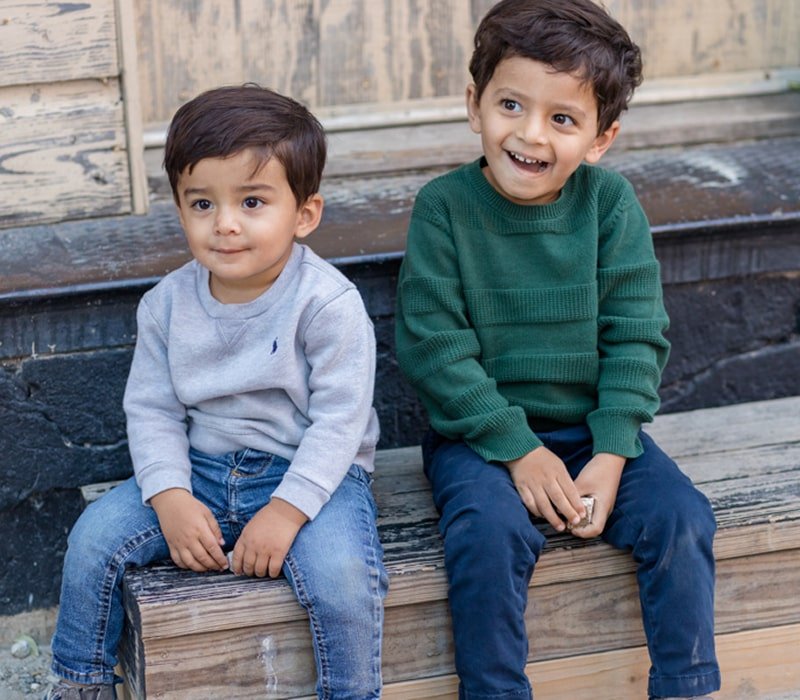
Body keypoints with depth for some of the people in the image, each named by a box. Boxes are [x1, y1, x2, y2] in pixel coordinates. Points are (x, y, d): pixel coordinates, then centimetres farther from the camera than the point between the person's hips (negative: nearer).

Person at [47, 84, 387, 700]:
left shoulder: (329, 303, -16)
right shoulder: (168, 304, -2)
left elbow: (340, 420, -17)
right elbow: (151, 410, 1)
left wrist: (285, 511, -23)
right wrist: (171, 499, -14)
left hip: (312, 471, -4)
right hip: (202, 470, 4)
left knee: (340, 572, -31)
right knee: (95, 536, -10)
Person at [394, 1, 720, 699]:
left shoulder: (611, 202, -4)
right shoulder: (444, 207, -9)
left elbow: (635, 337, -3)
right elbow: (433, 344, -12)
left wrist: (611, 455, -14)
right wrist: (517, 450, -17)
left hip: (595, 427, 2)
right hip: (480, 433, -2)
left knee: (680, 516, -17)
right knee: (490, 532, -29)